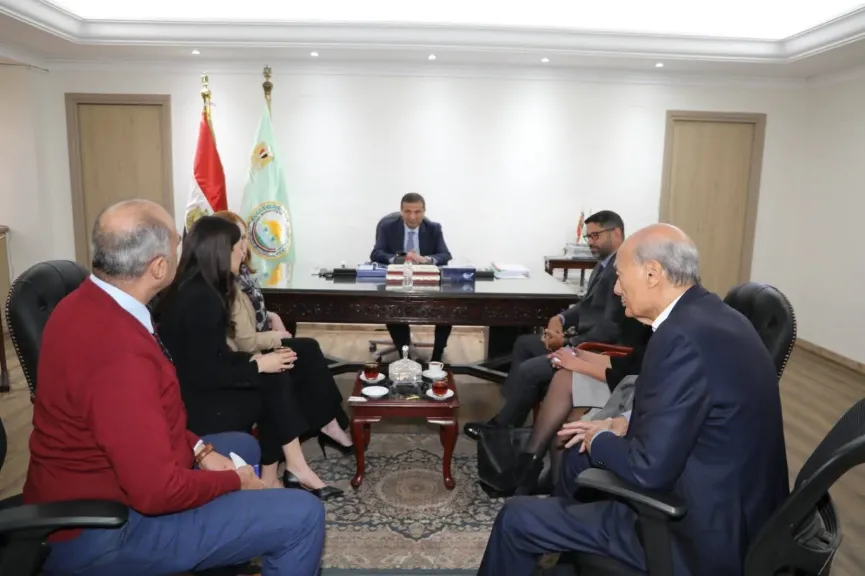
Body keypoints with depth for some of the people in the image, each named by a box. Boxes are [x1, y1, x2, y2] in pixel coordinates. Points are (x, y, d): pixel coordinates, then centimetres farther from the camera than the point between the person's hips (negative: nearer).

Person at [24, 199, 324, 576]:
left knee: (243, 446, 25)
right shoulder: (119, 353, -33)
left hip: (92, 488, 10)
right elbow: (157, 492, -30)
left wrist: (199, 449, 2)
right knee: (302, 516, -14)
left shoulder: (87, 305, -1)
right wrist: (234, 482, -13)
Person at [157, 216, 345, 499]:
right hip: (193, 405, -9)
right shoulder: (201, 300, -23)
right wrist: (258, 365, -14)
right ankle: (295, 468, 4)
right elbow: (204, 374, -23)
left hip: (192, 392, 9)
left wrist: (253, 359, -2)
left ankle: (269, 478, 3)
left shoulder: (193, 289, 7)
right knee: (277, 384, -7)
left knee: (274, 382, 1)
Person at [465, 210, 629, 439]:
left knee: (529, 370, -18)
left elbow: (611, 329, -26)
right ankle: (510, 411, 18)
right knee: (524, 344, 16)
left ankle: (501, 427, 4)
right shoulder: (605, 264, 11)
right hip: (584, 339, 11)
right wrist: (561, 318, -1)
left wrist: (570, 343, -18)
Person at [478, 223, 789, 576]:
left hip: (699, 531, -10)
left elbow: (649, 469, -26)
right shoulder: (711, 316, 3)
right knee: (580, 455, 26)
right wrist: (625, 426, 7)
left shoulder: (684, 338, -27)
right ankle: (562, 544, 47)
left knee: (517, 519, -2)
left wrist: (602, 440, -8)